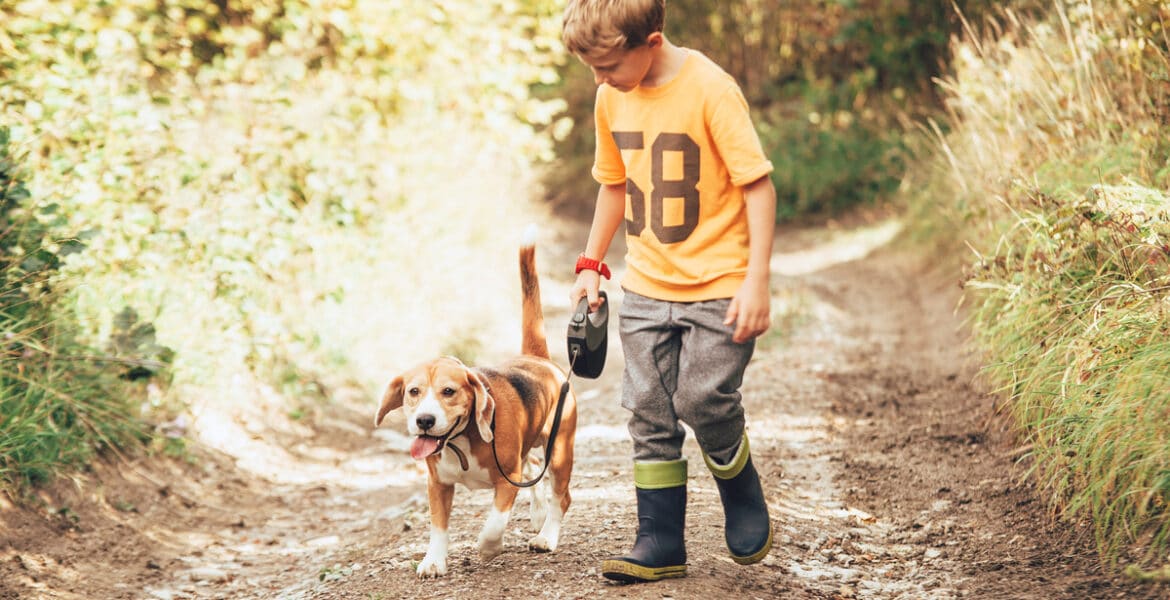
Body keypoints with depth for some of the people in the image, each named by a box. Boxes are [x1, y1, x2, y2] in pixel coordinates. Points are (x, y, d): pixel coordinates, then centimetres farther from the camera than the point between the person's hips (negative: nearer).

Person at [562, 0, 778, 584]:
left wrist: (757, 280, -19)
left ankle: (742, 494, 14)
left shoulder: (710, 89, -17)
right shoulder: (611, 100, 3)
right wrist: (591, 264, 15)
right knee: (649, 416, 4)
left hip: (718, 284, -6)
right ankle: (660, 544, 11)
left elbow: (757, 184, -15)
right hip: (646, 288, 6)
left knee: (702, 399, -14)